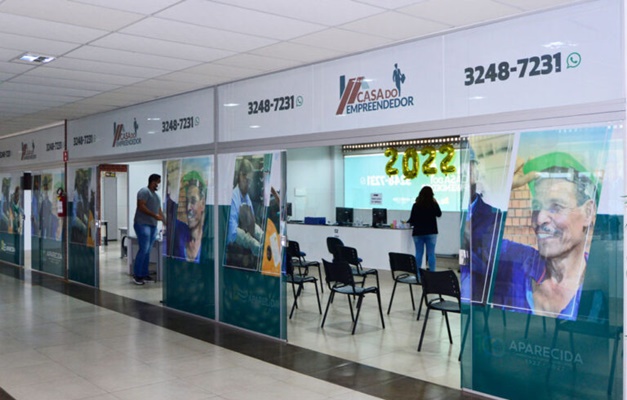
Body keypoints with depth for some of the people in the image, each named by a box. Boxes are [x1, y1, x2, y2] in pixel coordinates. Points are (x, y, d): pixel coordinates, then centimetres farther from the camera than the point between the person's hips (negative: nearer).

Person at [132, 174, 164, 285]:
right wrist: (154, 215, -18)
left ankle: (145, 274, 11)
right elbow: (141, 207, -15)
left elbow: (159, 210, 24)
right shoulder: (144, 191, -6)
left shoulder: (156, 195, 21)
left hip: (153, 226, 8)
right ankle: (136, 275, -6)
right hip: (142, 224, -8)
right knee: (143, 250, -12)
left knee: (147, 251, 7)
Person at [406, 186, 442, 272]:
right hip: (431, 232, -1)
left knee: (419, 253, 6)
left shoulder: (416, 205, -7)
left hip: (418, 232, 1)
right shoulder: (434, 205, -8)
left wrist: (407, 222, 19)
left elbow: (412, 220, -2)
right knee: (431, 254, 4)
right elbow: (439, 214, 11)